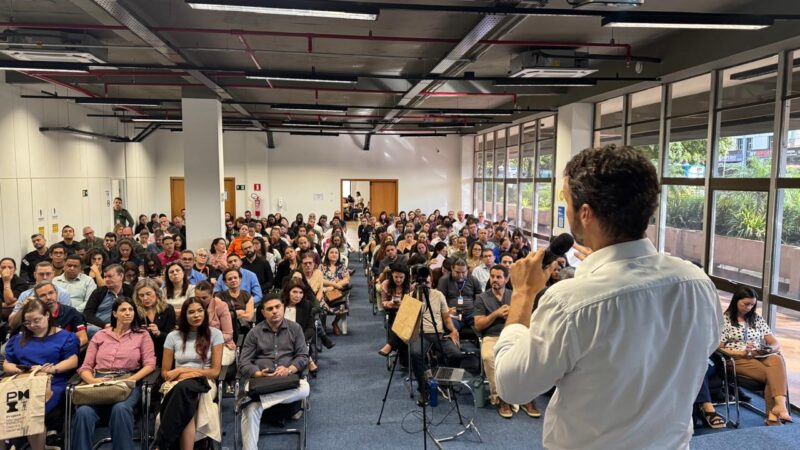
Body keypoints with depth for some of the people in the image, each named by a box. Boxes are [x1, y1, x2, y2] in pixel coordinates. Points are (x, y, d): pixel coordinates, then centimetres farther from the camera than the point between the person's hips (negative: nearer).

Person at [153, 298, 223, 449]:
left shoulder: (214, 334, 2)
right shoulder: (173, 336, 8)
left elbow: (215, 371, -2)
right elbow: (165, 372, 12)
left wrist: (182, 370, -8)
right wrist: (181, 375, -11)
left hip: (204, 383, -1)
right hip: (178, 384, 2)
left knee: (183, 388, -37)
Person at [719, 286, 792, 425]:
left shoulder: (757, 318, 18)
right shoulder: (724, 320, 3)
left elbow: (776, 343, 13)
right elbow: (718, 349, -2)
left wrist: (770, 349, -12)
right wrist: (741, 352, -18)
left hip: (761, 358, 4)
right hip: (738, 360, -4)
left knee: (777, 359, -33)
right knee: (775, 375, -30)